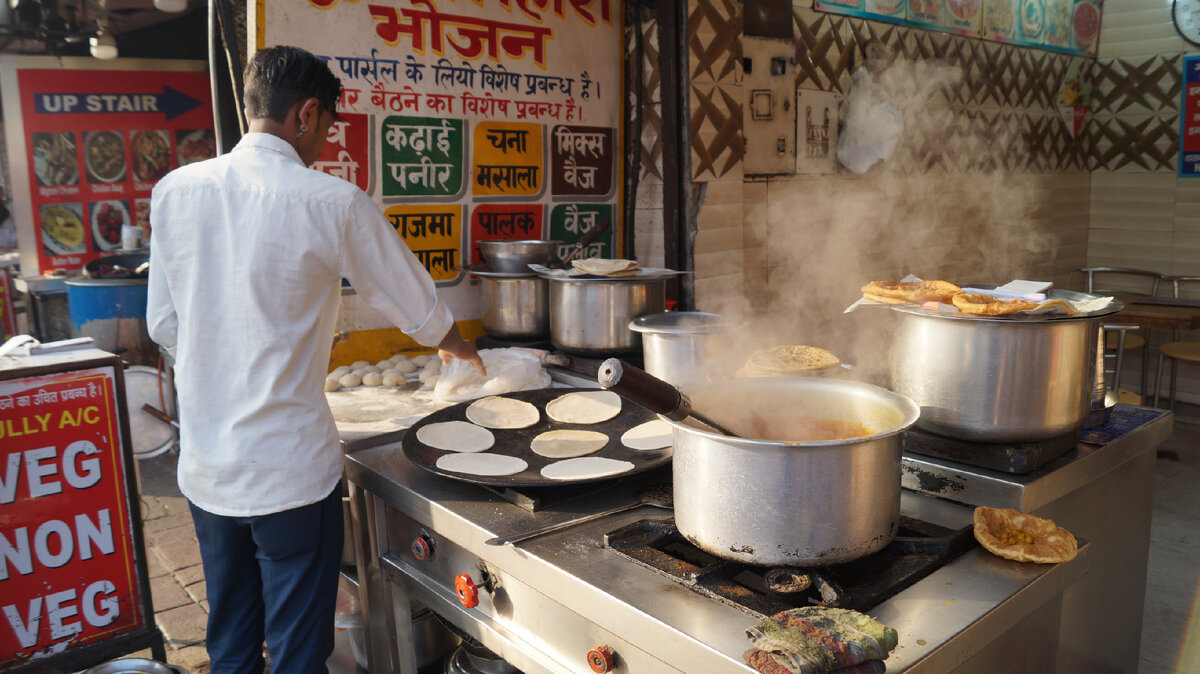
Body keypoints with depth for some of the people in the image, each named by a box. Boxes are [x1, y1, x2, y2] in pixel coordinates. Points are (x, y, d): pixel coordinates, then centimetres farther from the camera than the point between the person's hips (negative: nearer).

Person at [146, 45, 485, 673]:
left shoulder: (173, 190, 0)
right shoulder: (334, 203, -14)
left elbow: (164, 326, 8)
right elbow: (419, 310, -3)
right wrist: (456, 345, 19)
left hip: (204, 467, 6)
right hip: (289, 468, -5)